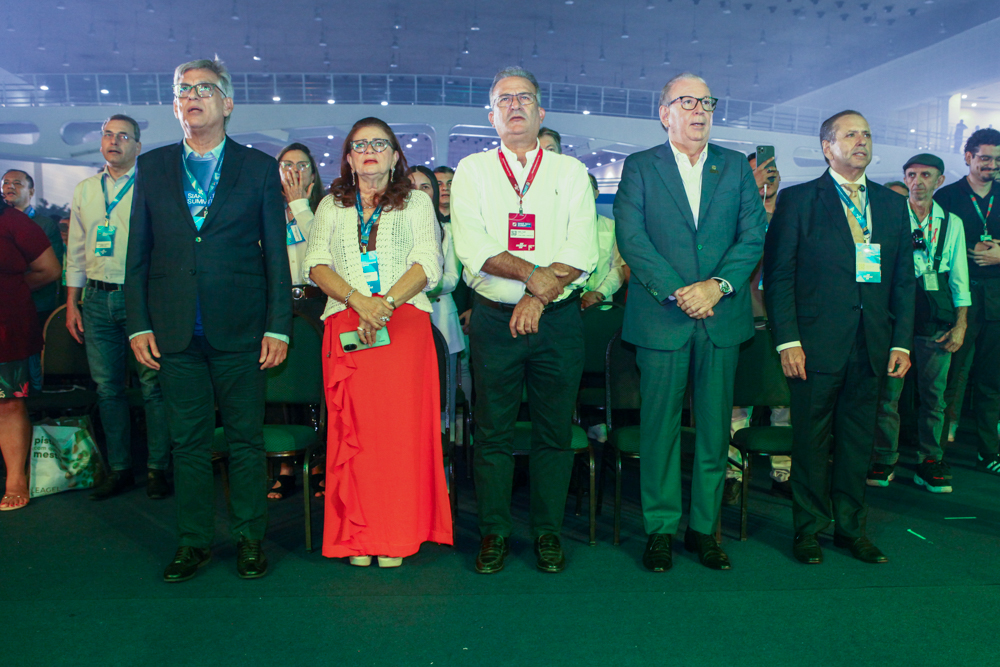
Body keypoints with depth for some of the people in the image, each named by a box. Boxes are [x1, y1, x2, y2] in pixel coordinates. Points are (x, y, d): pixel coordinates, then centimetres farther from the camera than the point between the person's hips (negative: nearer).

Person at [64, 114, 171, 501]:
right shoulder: (84, 190, 15)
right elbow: (75, 251, 17)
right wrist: (72, 303, 12)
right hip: (98, 298, 5)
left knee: (152, 384, -2)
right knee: (107, 387, 8)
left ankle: (158, 468, 9)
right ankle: (119, 469, 19)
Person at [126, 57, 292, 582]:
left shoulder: (259, 168, 5)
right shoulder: (152, 167, 11)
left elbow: (276, 253, 2)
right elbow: (138, 253, 10)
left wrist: (277, 327, -5)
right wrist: (138, 324, 2)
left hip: (240, 331, -2)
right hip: (175, 332, 2)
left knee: (246, 439, 5)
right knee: (188, 441, 9)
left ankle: (250, 539, 20)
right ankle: (193, 542, 23)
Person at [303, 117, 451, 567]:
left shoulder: (416, 202, 15)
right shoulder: (331, 206, 19)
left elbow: (427, 264, 1)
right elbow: (317, 264, 6)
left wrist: (384, 303, -13)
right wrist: (358, 301, -11)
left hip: (405, 323, -1)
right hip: (345, 325, 2)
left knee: (401, 426, -6)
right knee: (352, 427, -3)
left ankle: (396, 536, 2)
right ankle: (358, 535, 5)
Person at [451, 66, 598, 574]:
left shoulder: (570, 171, 9)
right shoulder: (471, 171, 8)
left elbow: (583, 253, -2)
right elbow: (473, 249, -5)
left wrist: (539, 298, -13)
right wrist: (536, 274, -14)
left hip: (558, 320, 1)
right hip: (494, 320, 0)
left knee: (554, 431, 6)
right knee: (493, 432, 4)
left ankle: (548, 531, 20)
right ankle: (493, 533, 18)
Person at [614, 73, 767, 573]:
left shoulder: (736, 167, 12)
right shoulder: (639, 167, 5)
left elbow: (754, 235, 4)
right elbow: (631, 239, -6)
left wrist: (717, 285, -12)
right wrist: (677, 293, -14)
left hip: (722, 316, 3)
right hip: (661, 318, -2)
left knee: (715, 429, 7)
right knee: (660, 428, 2)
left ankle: (704, 528, 20)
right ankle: (660, 528, 16)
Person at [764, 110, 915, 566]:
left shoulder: (893, 205, 14)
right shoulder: (798, 200, 0)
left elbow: (904, 279, 14)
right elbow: (778, 275, -4)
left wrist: (902, 342, 6)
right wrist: (788, 340, -11)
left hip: (872, 347, 4)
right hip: (817, 344, -4)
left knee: (858, 441, 12)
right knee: (811, 442, 4)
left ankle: (851, 528, 26)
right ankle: (809, 529, 18)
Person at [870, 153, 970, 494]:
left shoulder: (952, 223, 11)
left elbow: (959, 276, 11)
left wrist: (961, 324, 4)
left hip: (937, 316, 2)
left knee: (934, 392, 5)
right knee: (888, 389, -1)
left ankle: (929, 462, 16)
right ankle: (884, 460, 10)